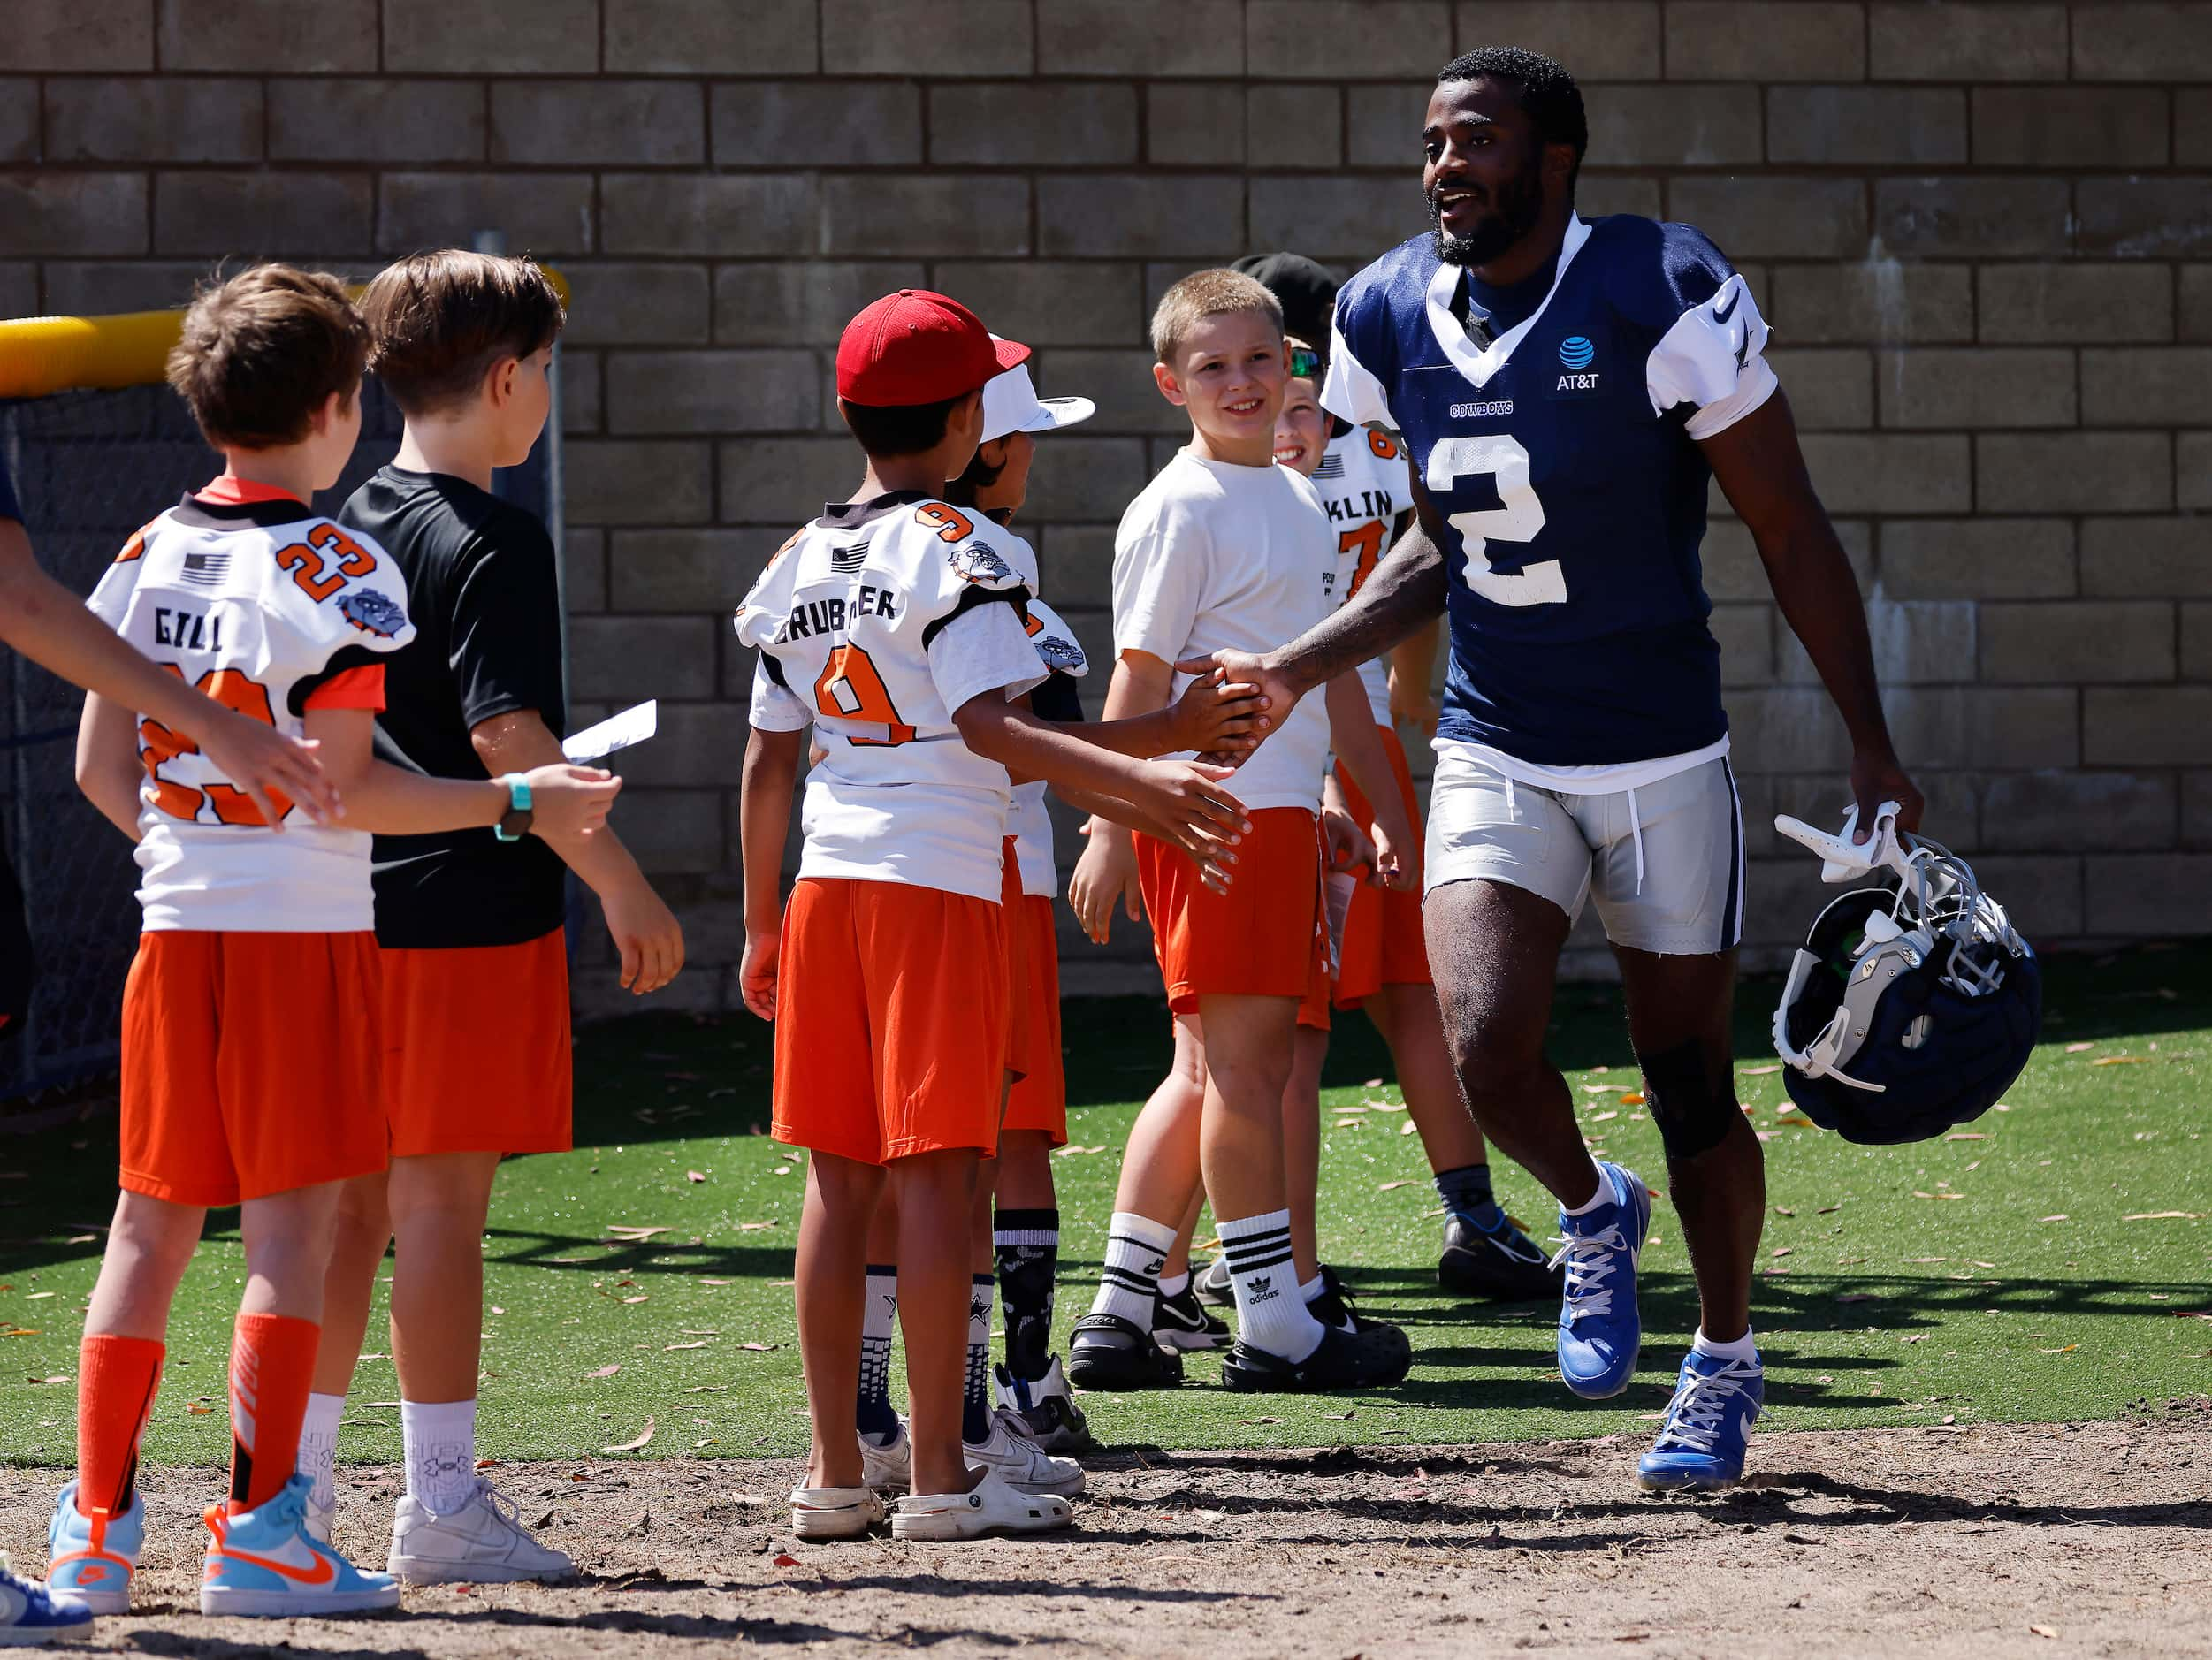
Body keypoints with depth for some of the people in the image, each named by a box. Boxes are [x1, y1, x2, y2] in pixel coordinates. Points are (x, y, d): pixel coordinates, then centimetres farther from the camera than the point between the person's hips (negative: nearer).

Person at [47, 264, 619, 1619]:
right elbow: (342, 787, -14)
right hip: (303, 933, -6)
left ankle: (95, 1528, 11)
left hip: (176, 932, 6)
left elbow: (101, 768, 11)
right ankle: (259, 1533, -4)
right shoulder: (337, 571, -10)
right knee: (292, 1225, -2)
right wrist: (518, 804, -8)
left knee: (152, 1225, 10)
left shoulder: (147, 559, 8)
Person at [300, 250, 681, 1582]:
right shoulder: (488, 540, -12)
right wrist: (622, 882, -16)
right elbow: (506, 734, -20)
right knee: (443, 1201, -5)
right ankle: (445, 1508, -2)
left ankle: (294, 1487, 16)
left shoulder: (352, 530, 12)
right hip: (470, 914, -8)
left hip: (353, 910, 8)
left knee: (352, 1202, 13)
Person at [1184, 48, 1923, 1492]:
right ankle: (1592, 1213, 18)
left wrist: (1873, 746, -9)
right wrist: (1303, 667, 3)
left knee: (1691, 1086, 5)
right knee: (1488, 1050, -16)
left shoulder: (1663, 300, -15)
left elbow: (1791, 531, -8)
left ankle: (1727, 1362, 29)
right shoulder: (1393, 319, 0)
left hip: (1663, 761, -3)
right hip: (1495, 760, 3)